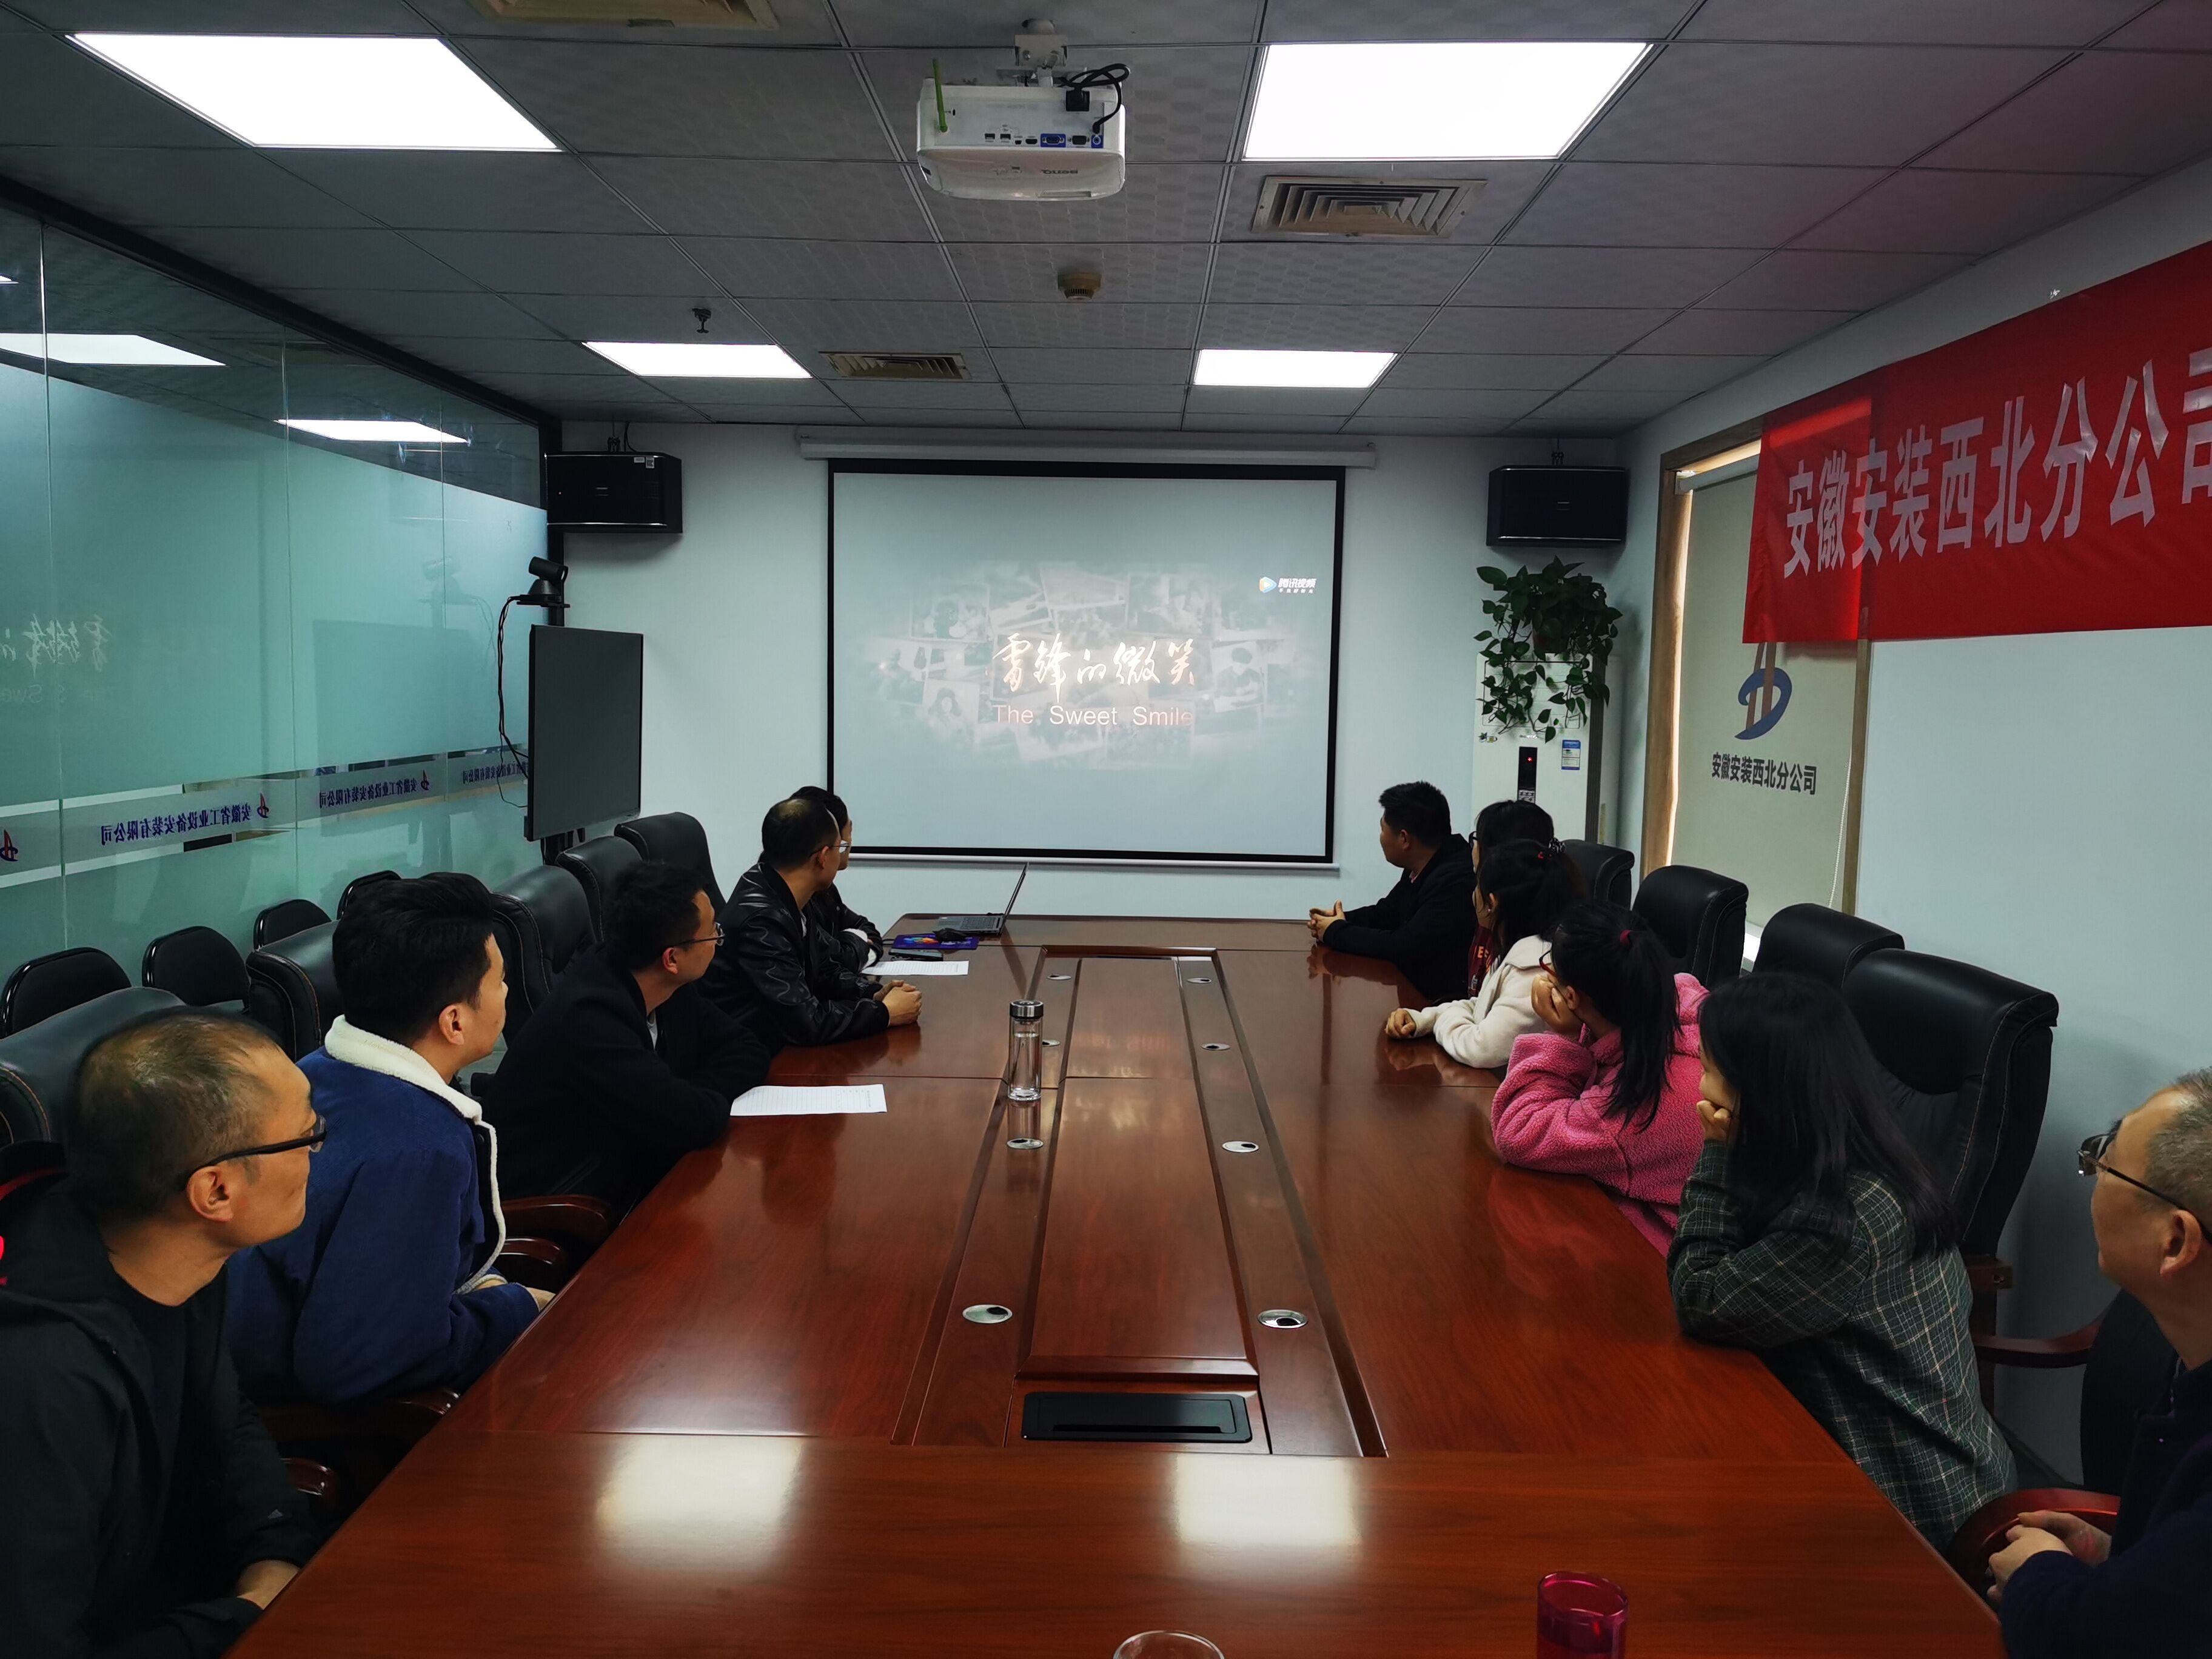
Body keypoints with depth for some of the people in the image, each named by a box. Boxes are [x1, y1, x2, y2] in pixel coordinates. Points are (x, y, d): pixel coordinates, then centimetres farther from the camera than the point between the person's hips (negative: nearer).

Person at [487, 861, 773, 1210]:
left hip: (631, 1166, 8)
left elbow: (747, 1050, 5)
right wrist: (711, 1093, -9)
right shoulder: (589, 1019, -27)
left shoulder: (671, 987, -3)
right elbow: (694, 1121, -30)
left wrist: (701, 1092, -13)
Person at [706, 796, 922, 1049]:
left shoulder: (786, 899, 0)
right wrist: (884, 1013, -15)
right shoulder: (760, 920, -25)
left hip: (787, 1045, 7)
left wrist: (874, 994, -4)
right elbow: (805, 1021, -25)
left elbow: (824, 968, 13)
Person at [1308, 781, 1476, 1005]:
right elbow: (1386, 912, 20)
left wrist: (1337, 933, -13)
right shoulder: (1421, 866, 5)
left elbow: (1405, 947, -26)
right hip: (1413, 986, 8)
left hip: (1446, 1000, -8)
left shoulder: (1456, 880, -26)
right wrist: (1339, 920, 0)